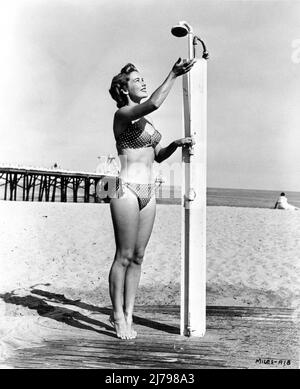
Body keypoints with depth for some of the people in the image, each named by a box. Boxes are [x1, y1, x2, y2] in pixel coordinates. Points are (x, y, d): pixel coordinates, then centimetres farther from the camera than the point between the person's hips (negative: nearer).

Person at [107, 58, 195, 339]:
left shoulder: (144, 118, 19)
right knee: (124, 256, -3)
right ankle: (118, 316, 10)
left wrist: (175, 144, 3)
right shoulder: (122, 114, -6)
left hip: (148, 191, 8)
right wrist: (173, 75, -17)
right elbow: (154, 103, -26)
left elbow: (158, 156, 20)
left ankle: (128, 314, 17)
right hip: (127, 189, -8)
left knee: (138, 257, 8)